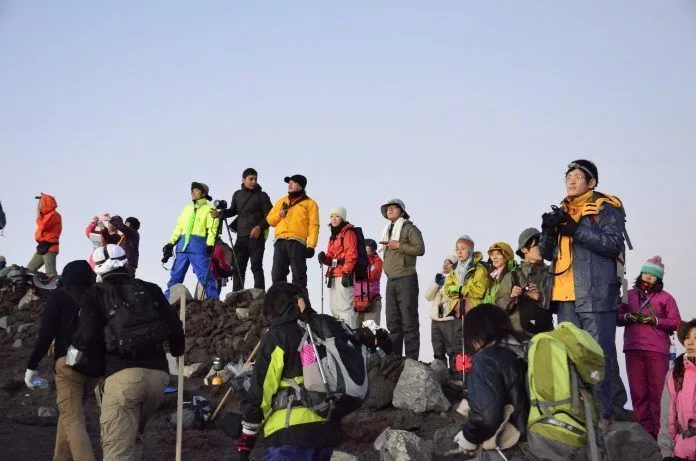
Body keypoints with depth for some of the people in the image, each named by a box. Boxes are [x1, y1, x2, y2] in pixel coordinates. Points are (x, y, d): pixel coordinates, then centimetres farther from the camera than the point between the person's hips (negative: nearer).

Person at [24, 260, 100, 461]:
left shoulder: (59, 297, 3)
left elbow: (46, 334, -5)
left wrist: (32, 365, 1)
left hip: (69, 362, -5)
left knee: (73, 420, -7)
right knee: (69, 413, 21)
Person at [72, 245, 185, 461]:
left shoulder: (97, 293, 5)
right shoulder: (151, 290, 15)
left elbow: (87, 334, -4)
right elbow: (175, 328, 12)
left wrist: (72, 346, 18)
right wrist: (177, 351, 33)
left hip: (123, 374, -4)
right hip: (158, 373, 5)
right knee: (134, 436, 27)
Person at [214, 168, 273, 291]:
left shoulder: (262, 196, 2)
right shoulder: (237, 194, 14)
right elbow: (233, 210, 25)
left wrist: (260, 227, -14)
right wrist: (221, 213, 7)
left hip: (256, 236, -5)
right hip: (241, 237, 5)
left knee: (256, 267, -9)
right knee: (238, 268, 4)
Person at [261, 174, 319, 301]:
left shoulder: (309, 203, 10)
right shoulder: (281, 201, 25)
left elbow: (314, 226, 1)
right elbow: (270, 220, 20)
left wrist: (311, 246, -11)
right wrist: (279, 214, -1)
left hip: (297, 242, -5)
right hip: (280, 242, 5)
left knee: (298, 276, -6)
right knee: (277, 275, 2)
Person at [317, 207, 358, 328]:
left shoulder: (348, 233, -2)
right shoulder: (333, 236, 25)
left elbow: (351, 254, -12)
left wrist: (346, 272, -20)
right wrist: (324, 258, 2)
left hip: (343, 275, -9)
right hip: (333, 275, 9)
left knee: (345, 307, -14)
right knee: (335, 308, 11)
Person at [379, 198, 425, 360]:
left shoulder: (409, 228, 0)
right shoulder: (388, 231, 24)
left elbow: (420, 249, -12)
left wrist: (399, 245, -14)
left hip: (406, 279, -8)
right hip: (391, 280, 8)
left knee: (409, 321, -9)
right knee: (393, 322, 8)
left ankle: (412, 360, -9)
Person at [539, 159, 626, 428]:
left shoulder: (605, 207, 1)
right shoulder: (563, 212, 20)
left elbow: (614, 243, -13)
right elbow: (547, 253, 17)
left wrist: (575, 228, -18)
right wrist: (549, 230, -3)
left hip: (595, 294, -7)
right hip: (566, 296, 7)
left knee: (599, 355, -8)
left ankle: (603, 413, -3)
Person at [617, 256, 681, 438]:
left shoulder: (665, 297, 11)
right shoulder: (629, 294, 19)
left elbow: (676, 322, 4)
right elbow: (617, 317, 16)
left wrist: (655, 320, -9)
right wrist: (628, 317, -5)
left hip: (658, 350, -2)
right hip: (633, 350, 2)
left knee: (658, 393, -6)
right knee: (638, 393, -1)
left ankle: (660, 433, -5)